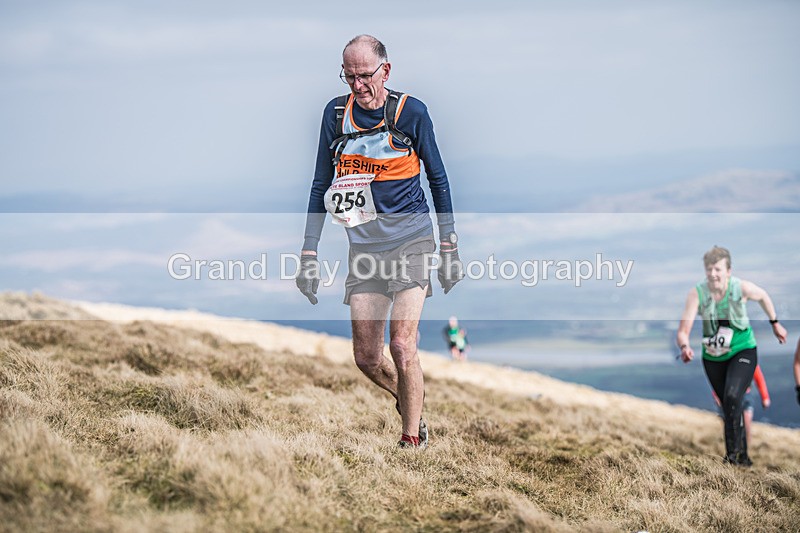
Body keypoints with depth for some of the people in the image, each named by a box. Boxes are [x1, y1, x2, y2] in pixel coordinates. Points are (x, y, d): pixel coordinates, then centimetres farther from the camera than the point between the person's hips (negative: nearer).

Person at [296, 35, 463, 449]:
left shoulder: (410, 112, -3)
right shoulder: (336, 113, 4)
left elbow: (437, 178, 6)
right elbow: (321, 185, 11)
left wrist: (450, 248, 5)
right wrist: (308, 254, 7)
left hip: (411, 240, -3)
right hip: (363, 246, 3)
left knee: (401, 345, -14)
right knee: (366, 358, 1)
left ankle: (413, 439, 1)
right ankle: (408, 401, 31)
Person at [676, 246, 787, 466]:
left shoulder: (742, 287, -20)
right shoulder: (696, 294, -21)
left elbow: (763, 296, 4)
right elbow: (683, 330, -25)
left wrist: (775, 324, 13)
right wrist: (684, 347, -46)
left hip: (743, 351, -2)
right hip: (713, 357, 2)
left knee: (732, 396, -25)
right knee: (727, 406, 10)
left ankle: (733, 451, -14)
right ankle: (742, 455, 28)